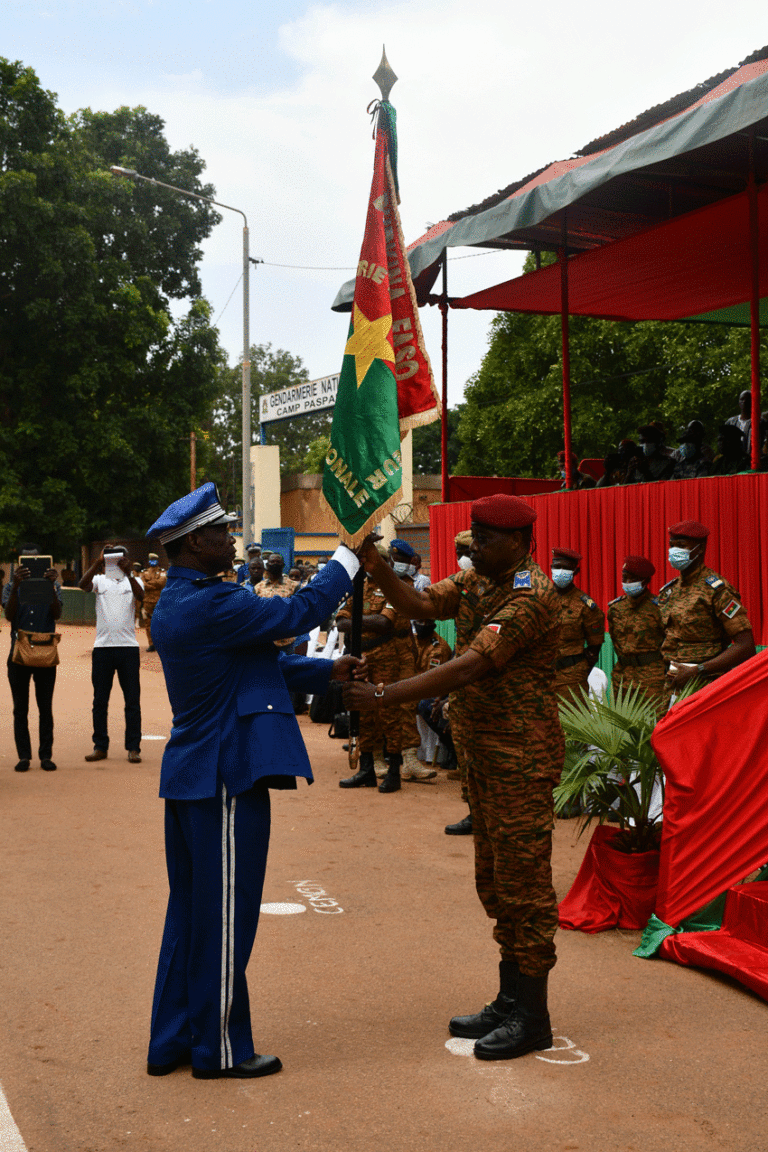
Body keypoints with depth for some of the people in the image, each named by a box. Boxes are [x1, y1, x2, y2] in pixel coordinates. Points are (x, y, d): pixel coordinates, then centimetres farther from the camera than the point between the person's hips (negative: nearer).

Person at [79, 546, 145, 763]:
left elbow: (140, 596, -14)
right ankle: (100, 747, 15)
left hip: (128, 647, -1)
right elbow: (83, 584, -13)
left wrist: (129, 573, -27)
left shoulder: (133, 580, 8)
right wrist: (98, 562, -25)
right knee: (100, 700, 5)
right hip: (102, 646, 1)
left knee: (132, 700, 0)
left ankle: (133, 748, 6)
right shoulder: (100, 580, 9)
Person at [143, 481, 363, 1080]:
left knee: (191, 911, 17)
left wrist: (327, 671, 13)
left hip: (192, 777, 10)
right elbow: (297, 613, -18)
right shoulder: (209, 605, -20)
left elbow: (257, 664, 17)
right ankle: (220, 1049, 13)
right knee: (224, 915, 1)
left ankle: (171, 1041, 26)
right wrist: (349, 559, -5)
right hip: (225, 779, -10)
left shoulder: (176, 603, 13)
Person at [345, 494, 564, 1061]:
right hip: (484, 752, 10)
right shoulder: (477, 581, 10)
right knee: (495, 881, 15)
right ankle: (510, 1001, 27)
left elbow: (467, 669, -27)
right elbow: (420, 604, 6)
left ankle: (532, 1017, 8)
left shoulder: (532, 596, -21)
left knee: (524, 883, -2)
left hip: (522, 758, -10)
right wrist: (376, 567, -10)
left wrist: (386, 695, -28)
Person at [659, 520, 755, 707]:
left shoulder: (717, 590, -8)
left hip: (706, 685, -6)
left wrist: (697, 671, -17)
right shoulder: (669, 591, 14)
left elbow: (745, 646, -14)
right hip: (672, 685, 6)